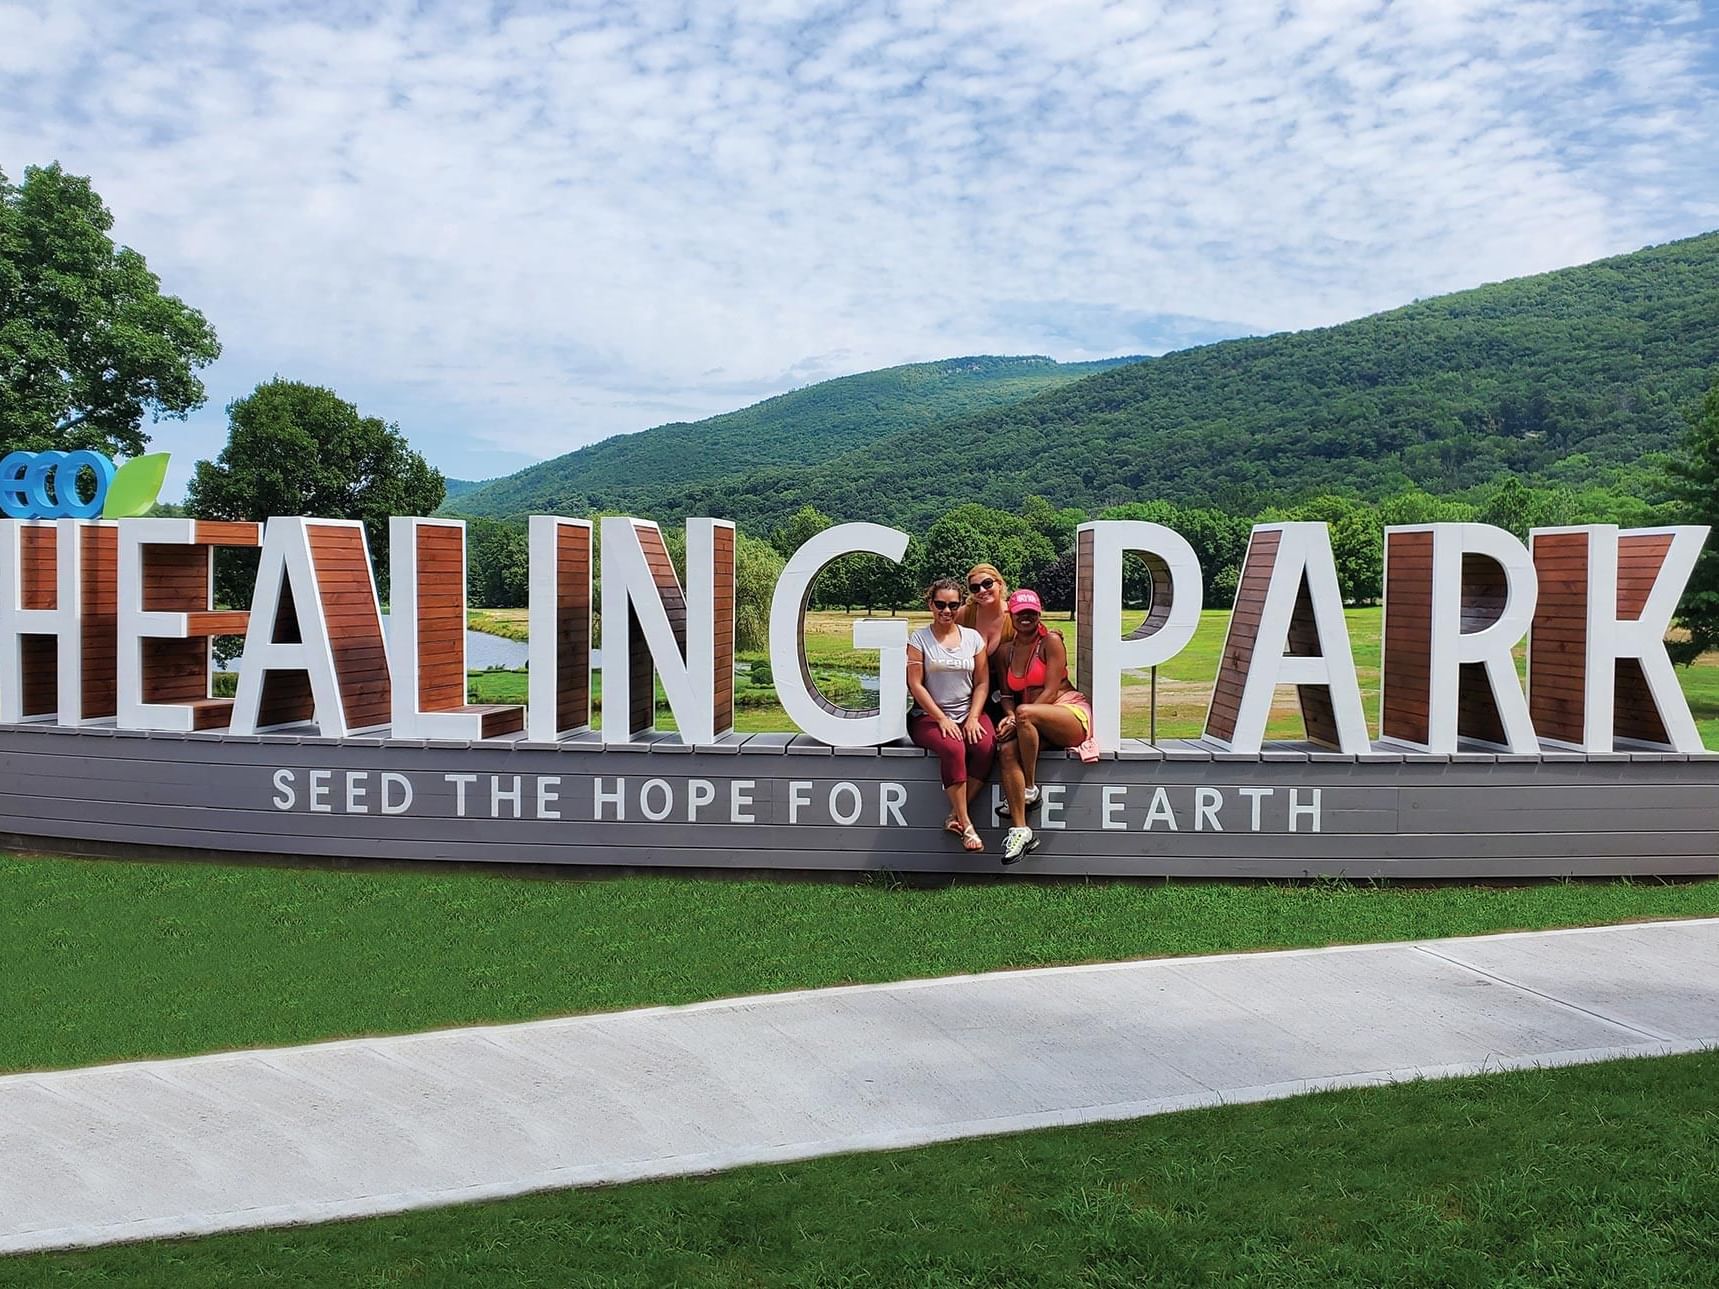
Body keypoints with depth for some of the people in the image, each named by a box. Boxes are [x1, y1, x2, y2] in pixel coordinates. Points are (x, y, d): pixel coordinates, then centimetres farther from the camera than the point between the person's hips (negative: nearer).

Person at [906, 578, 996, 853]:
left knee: (986, 746, -29)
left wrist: (973, 718, -6)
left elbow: (982, 683, 9)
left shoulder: (973, 637, 11)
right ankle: (965, 825, -26)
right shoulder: (919, 639, 2)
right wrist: (942, 718, -12)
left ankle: (955, 816, -19)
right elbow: (915, 685, -4)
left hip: (969, 713, 3)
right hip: (929, 715, -3)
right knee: (953, 748, -34)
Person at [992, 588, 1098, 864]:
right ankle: (1019, 830, -33)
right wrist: (1009, 716, -9)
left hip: (1071, 714, -5)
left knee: (1024, 712, -36)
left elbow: (1051, 691, -12)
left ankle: (1030, 789, -19)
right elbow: (1006, 694, 15)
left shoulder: (1051, 641, -4)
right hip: (1034, 725, 5)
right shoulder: (1005, 651, 13)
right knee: (1007, 749, -27)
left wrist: (1017, 717, -20)